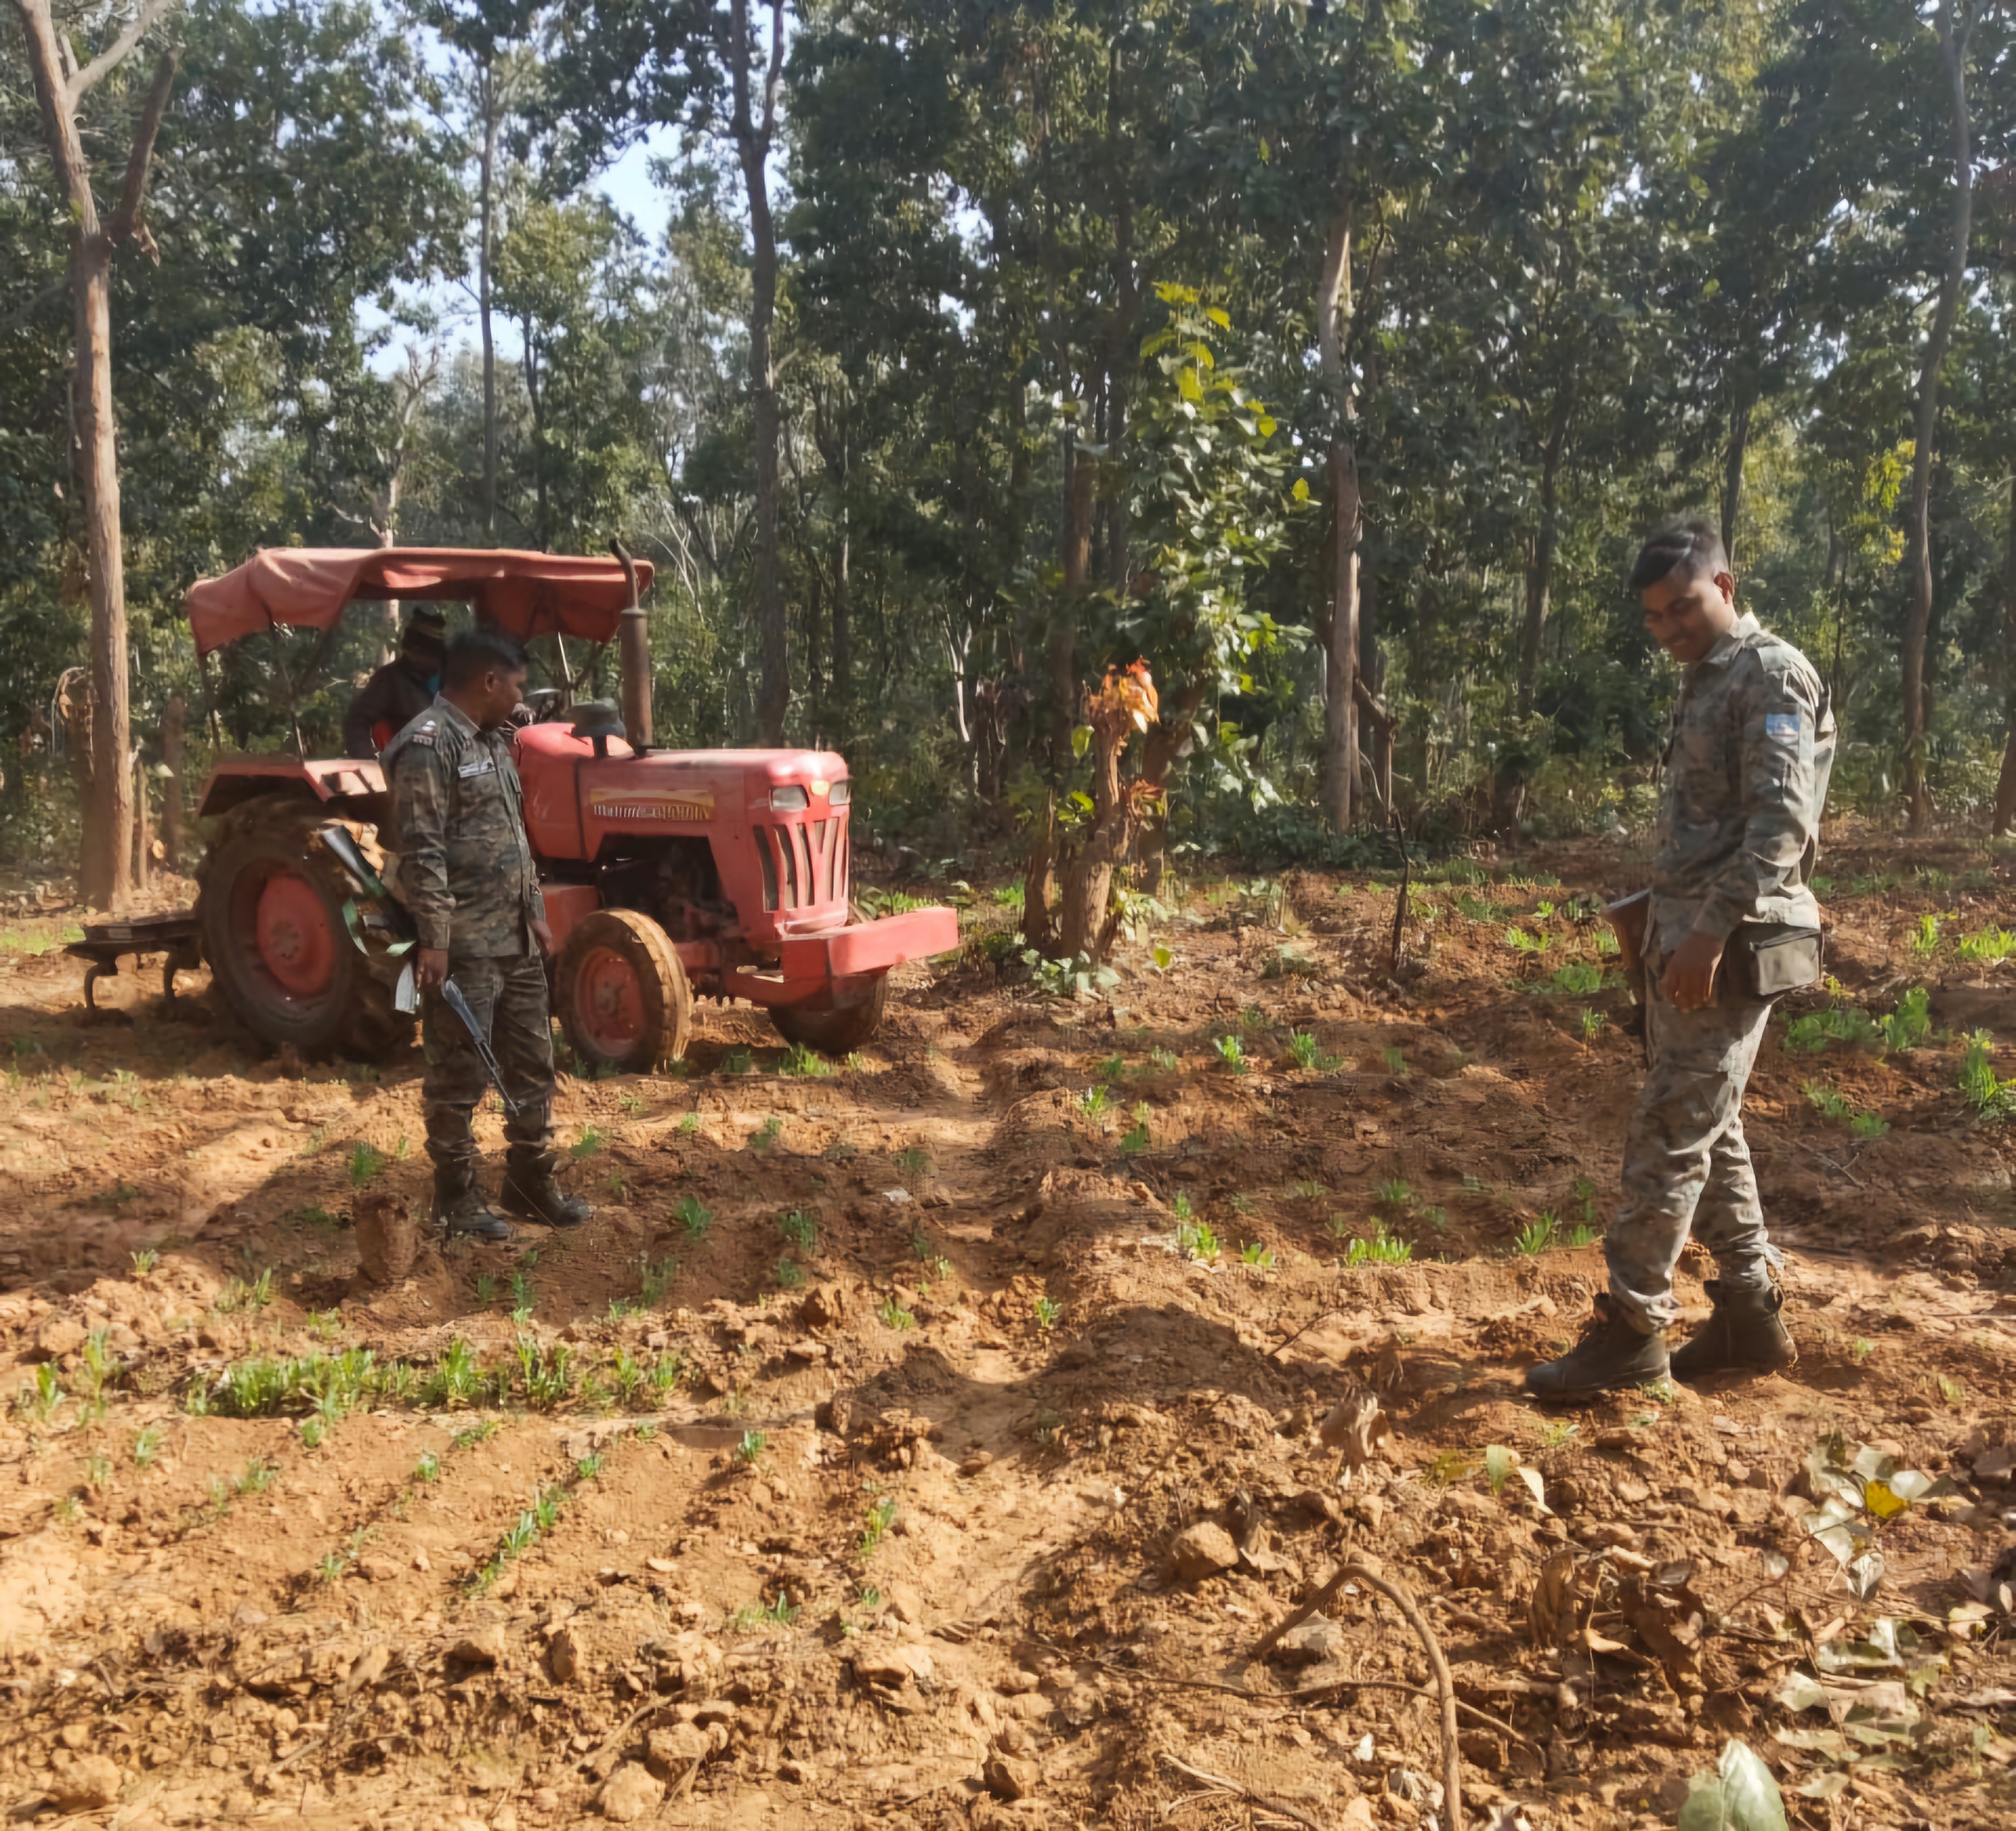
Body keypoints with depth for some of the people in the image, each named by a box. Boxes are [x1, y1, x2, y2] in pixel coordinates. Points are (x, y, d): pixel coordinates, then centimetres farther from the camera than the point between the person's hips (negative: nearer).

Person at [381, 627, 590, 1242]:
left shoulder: (492, 741, 16)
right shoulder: (428, 746, -14)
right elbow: (422, 852, -20)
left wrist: (536, 911, 17)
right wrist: (434, 940, -22)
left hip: (515, 940, 9)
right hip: (464, 947, -9)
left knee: (532, 1064, 14)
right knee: (459, 1076, 2)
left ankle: (531, 1181, 26)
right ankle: (456, 1197, 14)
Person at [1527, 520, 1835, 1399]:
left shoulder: (1772, 675, -10)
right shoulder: (1704, 684, 19)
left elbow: (1782, 823, -20)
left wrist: (1712, 933, -27)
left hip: (1729, 945, -10)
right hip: (1684, 936, 10)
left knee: (1669, 1135, -7)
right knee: (1708, 1128, 13)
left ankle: (1630, 1331, 0)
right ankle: (1750, 1314, 22)